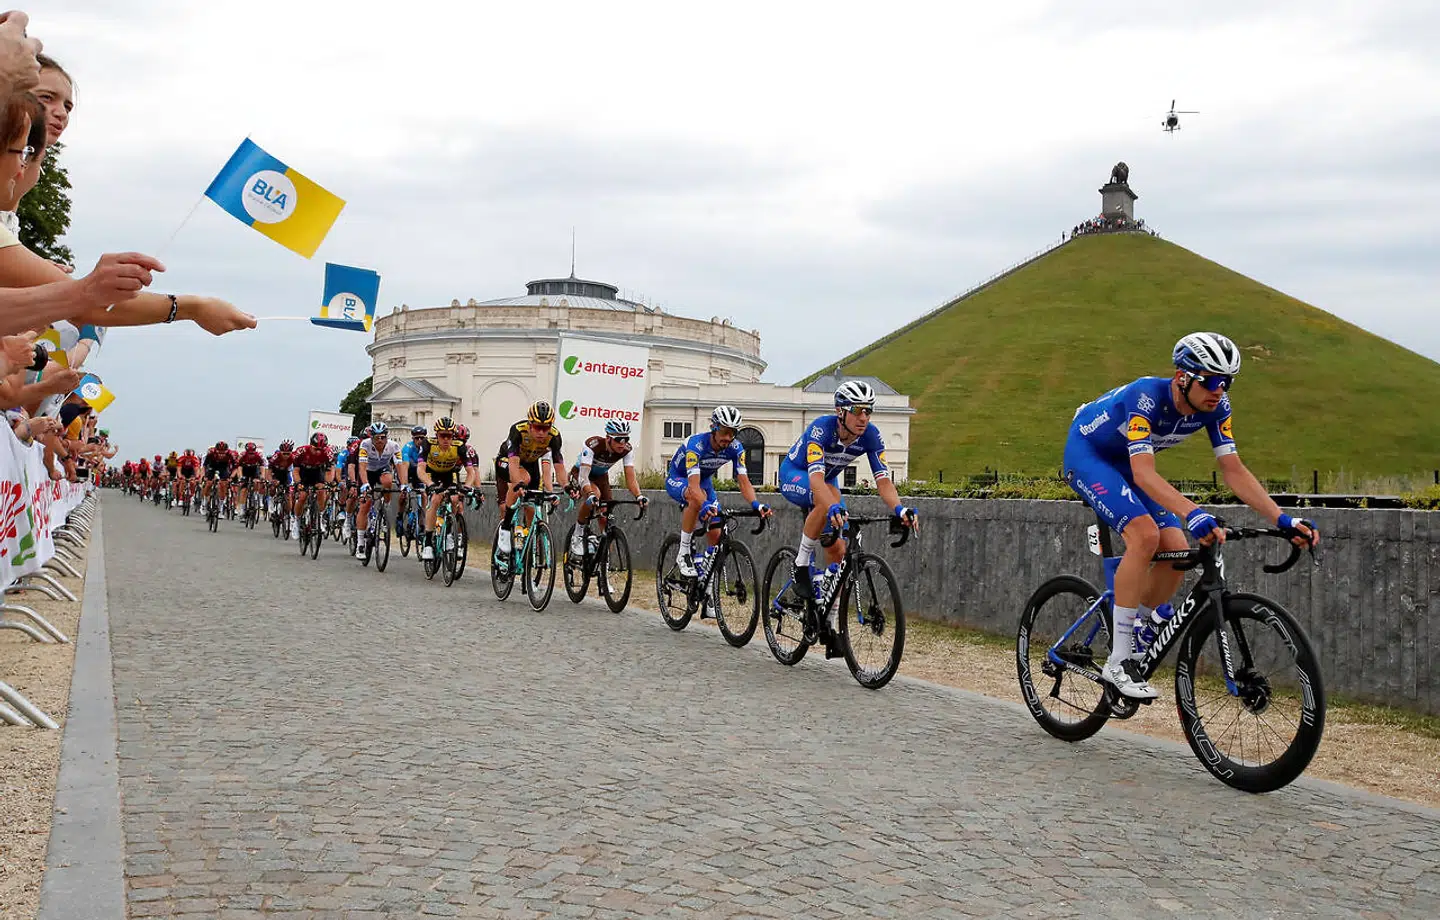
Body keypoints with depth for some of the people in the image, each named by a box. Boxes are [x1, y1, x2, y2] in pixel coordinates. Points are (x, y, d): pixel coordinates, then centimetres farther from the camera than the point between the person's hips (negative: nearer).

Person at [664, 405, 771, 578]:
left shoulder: (735, 448, -21)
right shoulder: (696, 444, -36)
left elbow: (743, 481, -25)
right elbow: (693, 485, -46)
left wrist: (755, 504, -44)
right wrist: (705, 505, -64)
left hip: (704, 480, 5)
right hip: (677, 479, -5)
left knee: (716, 534, -9)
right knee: (697, 498, -40)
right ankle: (684, 554, -27)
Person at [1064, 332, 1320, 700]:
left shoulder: (1215, 406, -15)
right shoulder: (1146, 396, -35)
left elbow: (1234, 470, -15)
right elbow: (1143, 473, -45)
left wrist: (1283, 520, -26)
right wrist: (1193, 514, -59)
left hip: (1125, 463, 7)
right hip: (1087, 453, -7)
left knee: (1177, 552, -9)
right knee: (1145, 534, -29)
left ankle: (1126, 639, 11)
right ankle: (1118, 662, -22)